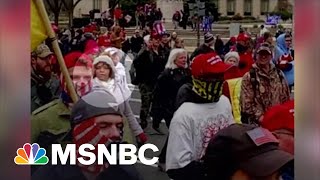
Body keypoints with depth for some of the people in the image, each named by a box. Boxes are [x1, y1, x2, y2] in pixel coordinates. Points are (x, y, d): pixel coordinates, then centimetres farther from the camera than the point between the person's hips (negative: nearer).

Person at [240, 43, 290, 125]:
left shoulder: (279, 74, 12)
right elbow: (246, 102, -7)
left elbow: (286, 97, 17)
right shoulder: (249, 76, -2)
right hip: (258, 122, -4)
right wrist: (259, 116, -14)